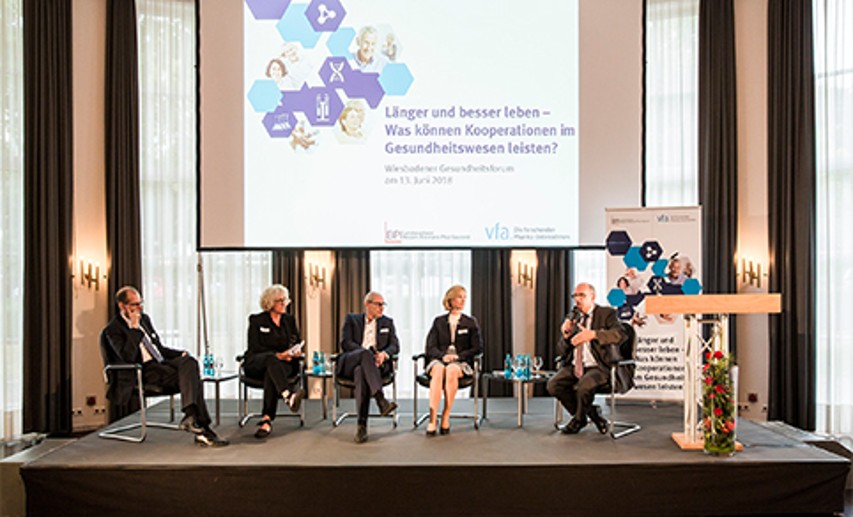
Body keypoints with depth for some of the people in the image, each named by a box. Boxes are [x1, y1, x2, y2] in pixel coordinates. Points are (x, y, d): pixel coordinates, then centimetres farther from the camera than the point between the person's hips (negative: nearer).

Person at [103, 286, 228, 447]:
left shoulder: (144, 318, 20)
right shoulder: (113, 329, -2)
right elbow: (127, 357, -17)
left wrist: (182, 355, 8)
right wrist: (134, 328, -16)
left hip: (161, 363, 7)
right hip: (144, 371, -7)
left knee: (189, 362, -26)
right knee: (191, 379, -27)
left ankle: (190, 415, -33)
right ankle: (202, 429, -28)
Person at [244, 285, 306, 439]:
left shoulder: (290, 320, 19)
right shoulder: (256, 320, 6)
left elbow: (297, 343, 16)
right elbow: (255, 347, -5)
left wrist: (297, 351, -10)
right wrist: (277, 355, -20)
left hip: (285, 363, 2)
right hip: (255, 364, -2)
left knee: (271, 373, -36)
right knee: (271, 359, -39)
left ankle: (267, 420, -47)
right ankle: (288, 396, -62)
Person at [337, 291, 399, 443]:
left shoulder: (387, 322, 23)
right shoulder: (351, 319, 17)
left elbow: (395, 345, 11)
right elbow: (345, 343, 1)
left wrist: (384, 354, -14)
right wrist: (367, 354, -15)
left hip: (378, 364, 1)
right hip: (350, 362, 0)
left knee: (361, 372, -37)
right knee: (365, 353, -38)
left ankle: (362, 425, -43)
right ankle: (381, 400, -50)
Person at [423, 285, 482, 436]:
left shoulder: (471, 322, 15)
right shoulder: (438, 321, 17)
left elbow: (477, 348, 7)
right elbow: (430, 347, 9)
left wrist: (457, 356, -8)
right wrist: (442, 356, -12)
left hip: (461, 363, -1)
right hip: (439, 360, 1)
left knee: (451, 370, -37)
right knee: (438, 369, -36)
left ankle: (446, 418, -32)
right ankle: (432, 420, -42)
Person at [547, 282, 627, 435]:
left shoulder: (606, 313, 1)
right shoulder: (572, 318, 14)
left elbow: (621, 335, -19)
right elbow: (561, 352, 12)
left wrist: (594, 334, -30)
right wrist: (566, 335, -9)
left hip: (598, 367, -5)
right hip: (574, 367, 5)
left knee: (583, 386, -34)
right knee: (553, 385, -19)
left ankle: (579, 419, 0)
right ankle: (591, 413, 2)